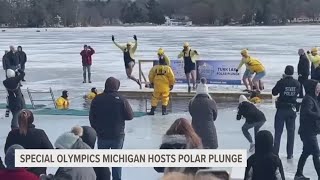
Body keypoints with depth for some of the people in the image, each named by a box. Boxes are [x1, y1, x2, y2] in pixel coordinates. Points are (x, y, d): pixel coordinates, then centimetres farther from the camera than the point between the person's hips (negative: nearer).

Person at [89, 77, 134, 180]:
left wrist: (96, 130, 14)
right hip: (118, 135, -1)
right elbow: (130, 116, -7)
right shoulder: (121, 100, -14)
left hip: (102, 135, 1)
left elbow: (91, 117, 0)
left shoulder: (97, 99, -8)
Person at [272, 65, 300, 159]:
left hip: (281, 109, -2)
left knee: (278, 132, 7)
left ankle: (275, 152, 7)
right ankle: (290, 154, 12)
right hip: (292, 110, 2)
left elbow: (274, 92, -3)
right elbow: (298, 94, 7)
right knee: (291, 132, 10)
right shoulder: (297, 83, -5)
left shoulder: (281, 82, -15)